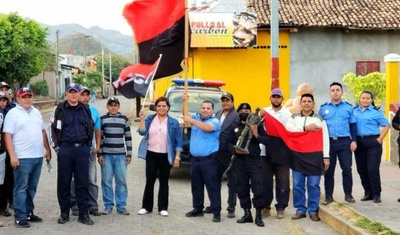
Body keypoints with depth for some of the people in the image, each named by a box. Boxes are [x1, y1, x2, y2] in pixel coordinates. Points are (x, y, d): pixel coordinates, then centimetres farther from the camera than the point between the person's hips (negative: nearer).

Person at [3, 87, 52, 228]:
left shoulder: (36, 112, 14)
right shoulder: (13, 113, -5)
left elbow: (43, 132, 21)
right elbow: (7, 136, -11)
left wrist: (48, 150, 15)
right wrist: (12, 156, -18)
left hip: (38, 156, 6)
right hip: (22, 158, -6)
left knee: (32, 188, 13)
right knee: (21, 188, -2)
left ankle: (29, 212, 22)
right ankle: (20, 217, 2)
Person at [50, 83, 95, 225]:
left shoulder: (85, 110, 10)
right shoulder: (60, 109, 1)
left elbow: (91, 128, 17)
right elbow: (54, 129, 3)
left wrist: (88, 145, 10)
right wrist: (56, 147, -3)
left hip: (82, 149, 2)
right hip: (65, 149, -2)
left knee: (83, 182, 3)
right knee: (63, 182, 3)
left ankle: (84, 214, 9)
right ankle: (64, 213, 14)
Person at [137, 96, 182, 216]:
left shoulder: (173, 122, 1)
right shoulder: (150, 119, 6)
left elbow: (178, 141, 0)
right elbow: (142, 132, -7)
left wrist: (177, 157, -5)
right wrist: (142, 118, -16)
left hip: (165, 156, -1)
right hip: (151, 155, 1)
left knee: (164, 182, 6)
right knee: (149, 181, 4)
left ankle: (163, 208, 12)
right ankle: (146, 207, 12)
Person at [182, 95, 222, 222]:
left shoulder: (215, 121, -6)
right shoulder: (196, 118, 13)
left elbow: (207, 127, -25)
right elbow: (186, 115, 3)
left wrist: (191, 121, -23)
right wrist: (184, 101, -10)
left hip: (209, 160, -6)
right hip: (194, 159, 6)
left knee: (213, 186, -4)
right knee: (196, 186, 14)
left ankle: (216, 212, -1)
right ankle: (198, 209, 25)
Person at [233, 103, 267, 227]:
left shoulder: (257, 124, 4)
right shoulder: (235, 127, 11)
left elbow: (266, 141, -1)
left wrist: (256, 135, -16)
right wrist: (235, 150, -8)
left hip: (255, 161, -3)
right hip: (240, 162, 3)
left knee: (258, 188, -8)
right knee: (242, 188, 6)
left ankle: (258, 216, -1)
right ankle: (247, 214, 17)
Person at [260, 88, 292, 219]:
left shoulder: (287, 113, 5)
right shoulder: (264, 112, 9)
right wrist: (260, 117, -17)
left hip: (282, 152, -1)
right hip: (266, 151, 1)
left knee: (282, 182, 3)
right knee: (266, 181, 6)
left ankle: (281, 208, 11)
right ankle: (266, 207, 15)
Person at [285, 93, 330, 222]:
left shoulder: (319, 119, 8)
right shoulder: (294, 118, 11)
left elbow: (325, 138, 4)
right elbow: (288, 129, -10)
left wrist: (326, 157, -2)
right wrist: (305, 128, -13)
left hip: (314, 156, -1)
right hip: (297, 156, 1)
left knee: (313, 185, 0)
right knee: (298, 184, 4)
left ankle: (313, 211, 9)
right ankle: (300, 210, 13)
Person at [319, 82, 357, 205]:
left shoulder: (348, 107, 7)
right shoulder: (323, 108, 7)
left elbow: (353, 125, 8)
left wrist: (354, 141, -1)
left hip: (345, 141, 0)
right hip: (328, 142, 0)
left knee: (347, 169, 2)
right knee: (328, 170, 5)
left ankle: (348, 195, 13)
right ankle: (328, 196, 12)